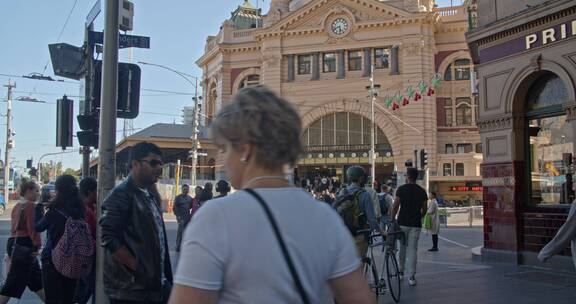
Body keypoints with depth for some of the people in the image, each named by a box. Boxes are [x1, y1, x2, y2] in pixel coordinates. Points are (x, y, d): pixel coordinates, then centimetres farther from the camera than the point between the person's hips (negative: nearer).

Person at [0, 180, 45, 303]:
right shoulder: (31, 206, -11)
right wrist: (38, 245, -18)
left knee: (37, 279, 16)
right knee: (13, 284, -6)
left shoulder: (17, 206, 17)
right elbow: (33, 228, -19)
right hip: (24, 246, -10)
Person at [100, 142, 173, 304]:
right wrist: (138, 268, -17)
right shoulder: (121, 195, -12)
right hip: (130, 290, -8)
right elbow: (110, 239, -20)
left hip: (156, 284, 8)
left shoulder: (150, 196, 14)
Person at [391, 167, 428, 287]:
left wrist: (392, 219, -1)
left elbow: (395, 206, -10)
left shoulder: (401, 189, -6)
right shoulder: (422, 191, 5)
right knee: (413, 249, 2)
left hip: (402, 223, -2)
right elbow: (424, 209, 8)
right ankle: (412, 277, -2)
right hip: (416, 224, 2)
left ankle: (401, 270, 29)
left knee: (402, 247, 15)